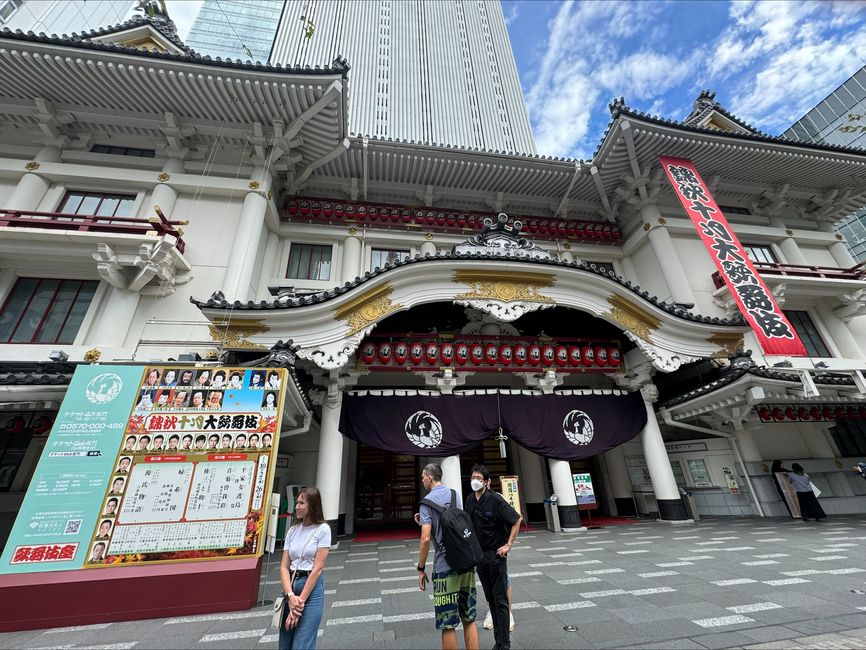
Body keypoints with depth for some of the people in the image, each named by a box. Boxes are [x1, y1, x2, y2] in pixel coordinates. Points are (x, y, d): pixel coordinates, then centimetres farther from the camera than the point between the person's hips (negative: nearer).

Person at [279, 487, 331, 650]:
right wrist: (291, 596, -12)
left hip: (312, 588, -5)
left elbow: (318, 567, -13)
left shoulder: (322, 529, -10)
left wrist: (300, 600, -13)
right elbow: (284, 566, 1)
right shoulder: (293, 530, 5)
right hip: (291, 585, 5)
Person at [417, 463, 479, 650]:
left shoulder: (428, 501, -12)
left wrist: (421, 568, -6)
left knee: (448, 624, 8)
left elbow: (426, 538, -17)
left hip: (445, 567, -6)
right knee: (469, 619, 17)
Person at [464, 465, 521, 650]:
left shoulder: (495, 499, -21)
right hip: (479, 554, 6)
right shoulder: (469, 500, -3)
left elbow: (517, 519, -15)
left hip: (496, 554, -6)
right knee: (490, 599, 18)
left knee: (500, 600, 5)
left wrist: (508, 544, -15)